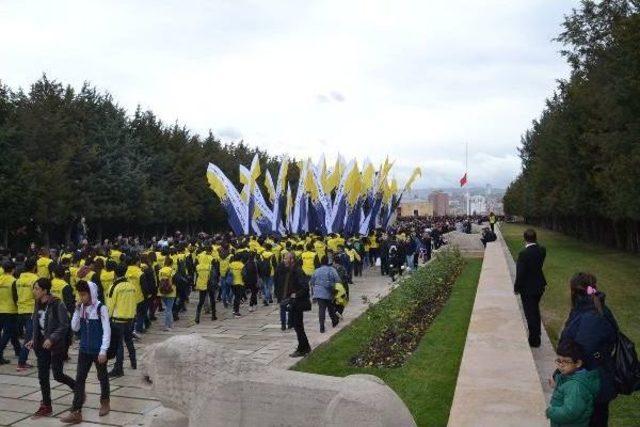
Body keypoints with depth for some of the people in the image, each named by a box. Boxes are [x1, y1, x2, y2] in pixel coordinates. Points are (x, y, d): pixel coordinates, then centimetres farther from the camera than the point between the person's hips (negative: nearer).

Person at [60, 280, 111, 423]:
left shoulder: (101, 308, -15)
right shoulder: (81, 308, 2)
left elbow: (107, 331, -15)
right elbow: (75, 328, -1)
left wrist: (103, 351, -19)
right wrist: (77, 310, -11)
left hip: (98, 350, -5)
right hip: (84, 349, 5)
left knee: (102, 377, 12)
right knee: (79, 379, 2)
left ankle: (104, 403, 33)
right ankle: (76, 412, 4)